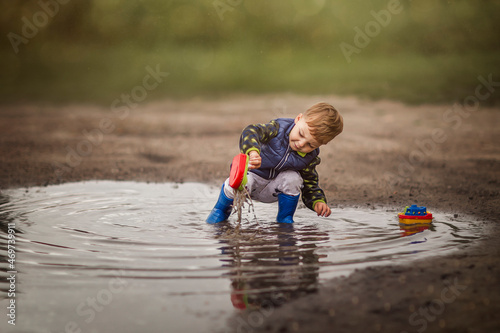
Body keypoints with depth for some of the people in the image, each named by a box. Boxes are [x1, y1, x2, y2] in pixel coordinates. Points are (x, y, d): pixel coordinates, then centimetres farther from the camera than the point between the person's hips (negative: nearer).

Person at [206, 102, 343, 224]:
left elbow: (310, 184, -3)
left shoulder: (310, 158, -14)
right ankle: (222, 209, 2)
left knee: (293, 178, -29)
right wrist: (253, 151, -63)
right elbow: (251, 132, -42)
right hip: (253, 174, -3)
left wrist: (318, 201, -24)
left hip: (273, 190, 3)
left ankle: (285, 219, -5)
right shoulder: (279, 128, -26)